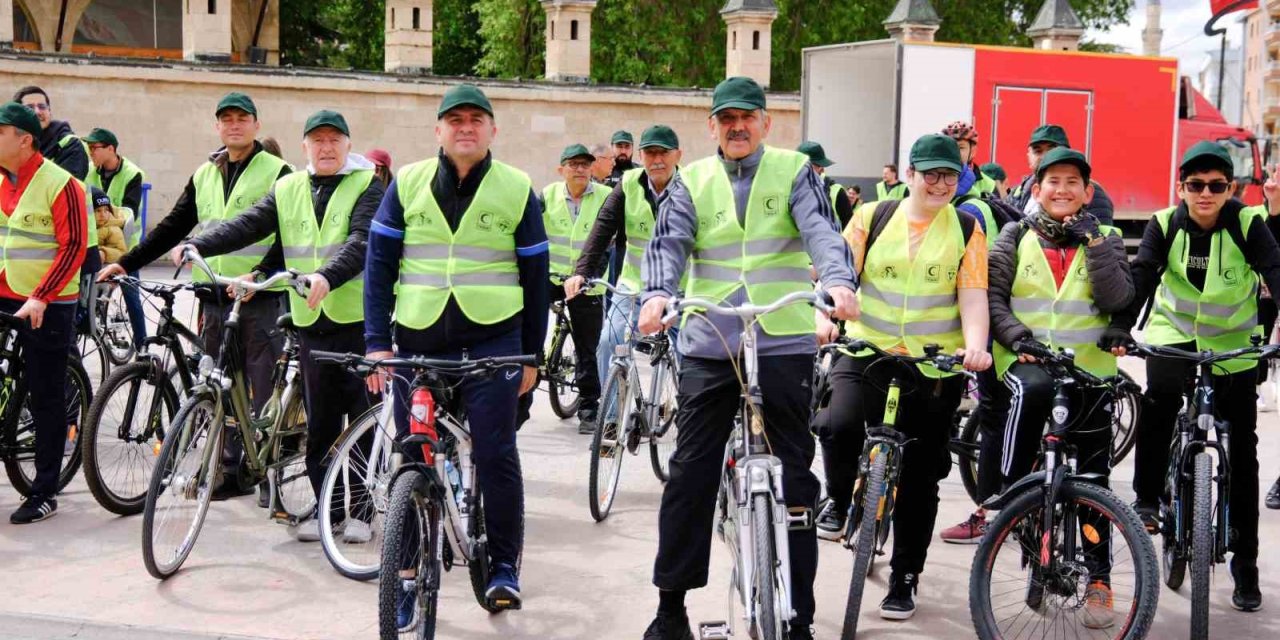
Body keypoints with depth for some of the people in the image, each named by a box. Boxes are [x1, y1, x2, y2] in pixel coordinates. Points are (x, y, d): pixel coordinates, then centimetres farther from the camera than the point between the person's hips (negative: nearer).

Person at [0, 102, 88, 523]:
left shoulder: (60, 184, -12)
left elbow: (73, 247, -15)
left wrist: (40, 297, -22)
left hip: (47, 307, -5)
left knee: (46, 400, 3)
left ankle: (45, 493, 11)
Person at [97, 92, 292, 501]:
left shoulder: (276, 172, -1)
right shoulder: (204, 175, 16)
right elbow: (173, 228, 16)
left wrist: (259, 273, -24)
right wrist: (126, 263, 9)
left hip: (259, 297, -5)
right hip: (215, 298, 6)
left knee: (265, 389, -3)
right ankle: (233, 470, 18)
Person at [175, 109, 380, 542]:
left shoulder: (367, 185, -2)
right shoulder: (288, 190, 13)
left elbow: (361, 242, -17)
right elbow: (247, 225, 2)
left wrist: (327, 277, -34)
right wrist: (197, 245, -14)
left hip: (359, 316, -4)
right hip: (310, 320, 4)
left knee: (364, 418, 2)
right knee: (319, 421, 8)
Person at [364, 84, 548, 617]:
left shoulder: (517, 189, 3)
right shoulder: (407, 184, 5)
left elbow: (534, 276, 7)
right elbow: (379, 264, 5)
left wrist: (532, 354, 6)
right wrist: (377, 342, -2)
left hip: (493, 338, -2)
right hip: (418, 339, 2)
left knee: (496, 455, -3)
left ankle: (504, 566, 14)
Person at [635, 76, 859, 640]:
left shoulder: (793, 171, 6)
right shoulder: (691, 181, 11)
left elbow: (821, 231, -9)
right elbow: (668, 242, -3)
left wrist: (838, 282, -30)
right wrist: (656, 294, -24)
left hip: (784, 344, -1)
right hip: (708, 346, 1)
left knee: (795, 473, 4)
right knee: (691, 472, 3)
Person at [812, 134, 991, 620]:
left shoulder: (966, 229, 4)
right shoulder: (872, 217, 4)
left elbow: (973, 295, -5)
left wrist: (975, 345, -24)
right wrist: (825, 317, -23)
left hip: (936, 366, 1)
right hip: (867, 352, 0)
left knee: (920, 478, 6)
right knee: (839, 424, -29)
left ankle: (905, 578, 23)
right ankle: (839, 499, 4)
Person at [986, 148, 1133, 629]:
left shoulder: (1105, 240, 8)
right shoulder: (1016, 238, 7)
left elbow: (1119, 299, -7)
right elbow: (992, 296, -1)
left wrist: (1094, 241, -12)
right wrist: (1016, 335, -17)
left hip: (1089, 368, 0)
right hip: (1026, 360, 0)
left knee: (1093, 476, 1)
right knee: (1033, 390, -30)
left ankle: (1099, 580, 13)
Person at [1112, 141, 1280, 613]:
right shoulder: (1165, 225, -12)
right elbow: (1141, 275, -23)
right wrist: (1119, 329, -38)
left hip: (1233, 344, -1)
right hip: (1175, 333, 1)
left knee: (1242, 453, 0)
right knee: (1159, 396, -26)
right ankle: (1147, 499, -2)